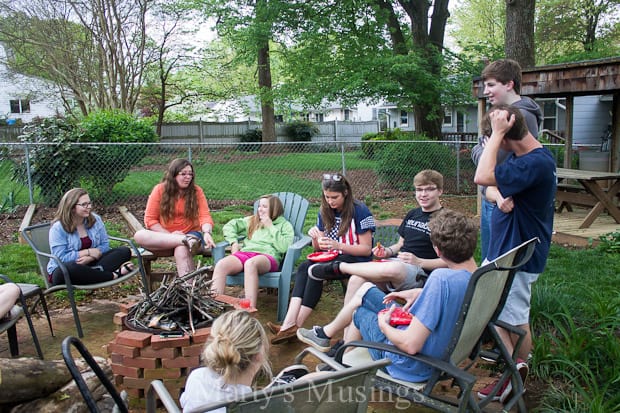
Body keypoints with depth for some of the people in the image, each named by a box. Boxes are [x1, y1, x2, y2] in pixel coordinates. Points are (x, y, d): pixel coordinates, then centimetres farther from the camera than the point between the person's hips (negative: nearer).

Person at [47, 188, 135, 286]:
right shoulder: (58, 228, -10)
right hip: (63, 270, -5)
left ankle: (96, 271, -36)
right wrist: (88, 252, -16)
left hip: (90, 264, 5)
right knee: (70, 268, -44)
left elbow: (105, 245, 2)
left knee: (124, 251, -13)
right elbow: (60, 257, -17)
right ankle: (114, 275, -33)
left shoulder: (95, 219, 3)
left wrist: (89, 258, -17)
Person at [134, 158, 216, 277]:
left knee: (181, 250, -37)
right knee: (139, 235, -28)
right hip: (164, 236, 2)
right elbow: (150, 219, -1)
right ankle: (186, 241, -34)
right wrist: (169, 235, -15)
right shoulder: (160, 190, 0)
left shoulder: (196, 191, 0)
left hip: (191, 234, -2)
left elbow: (205, 216, -9)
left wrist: (207, 233, -31)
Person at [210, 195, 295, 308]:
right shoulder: (252, 220, 30)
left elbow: (283, 247, -3)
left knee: (250, 263, -42)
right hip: (245, 252, 4)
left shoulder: (285, 225, 15)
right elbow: (229, 226, 29)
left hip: (268, 256, -4)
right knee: (221, 264, -30)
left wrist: (270, 227, 3)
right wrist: (234, 242, 11)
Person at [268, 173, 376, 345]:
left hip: (356, 259, -6)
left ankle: (295, 326, -29)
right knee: (304, 267, -25)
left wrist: (338, 245, -24)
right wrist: (315, 238, -11)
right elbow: (318, 248, 13)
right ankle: (289, 324, -37)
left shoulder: (360, 211, -9)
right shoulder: (325, 212, 10)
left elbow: (366, 249, -11)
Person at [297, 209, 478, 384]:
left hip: (409, 365, -7)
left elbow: (410, 345, -33)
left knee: (359, 312, 18)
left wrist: (383, 325, -14)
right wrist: (421, 293, 4)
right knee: (366, 289, 16)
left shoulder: (441, 278, -35)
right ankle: (327, 332, 36)